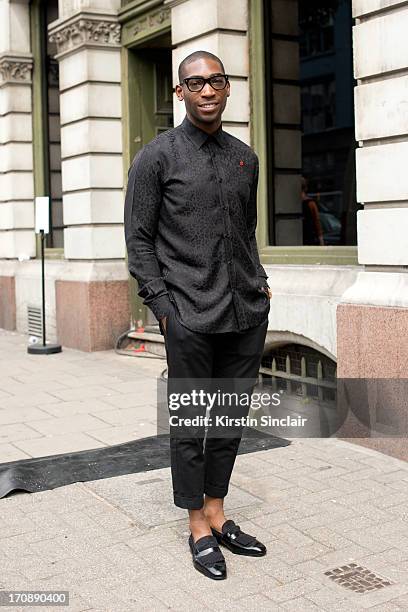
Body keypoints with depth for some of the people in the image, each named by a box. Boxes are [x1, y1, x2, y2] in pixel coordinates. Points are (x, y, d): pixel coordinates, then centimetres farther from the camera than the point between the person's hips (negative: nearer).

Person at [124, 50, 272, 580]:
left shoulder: (246, 157, 13)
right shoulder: (157, 156, -2)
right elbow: (139, 239, -4)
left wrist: (259, 282, 10)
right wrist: (162, 307, -10)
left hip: (248, 314, 5)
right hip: (191, 318, -5)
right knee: (190, 422, 5)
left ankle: (217, 513, 27)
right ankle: (199, 527, 19)